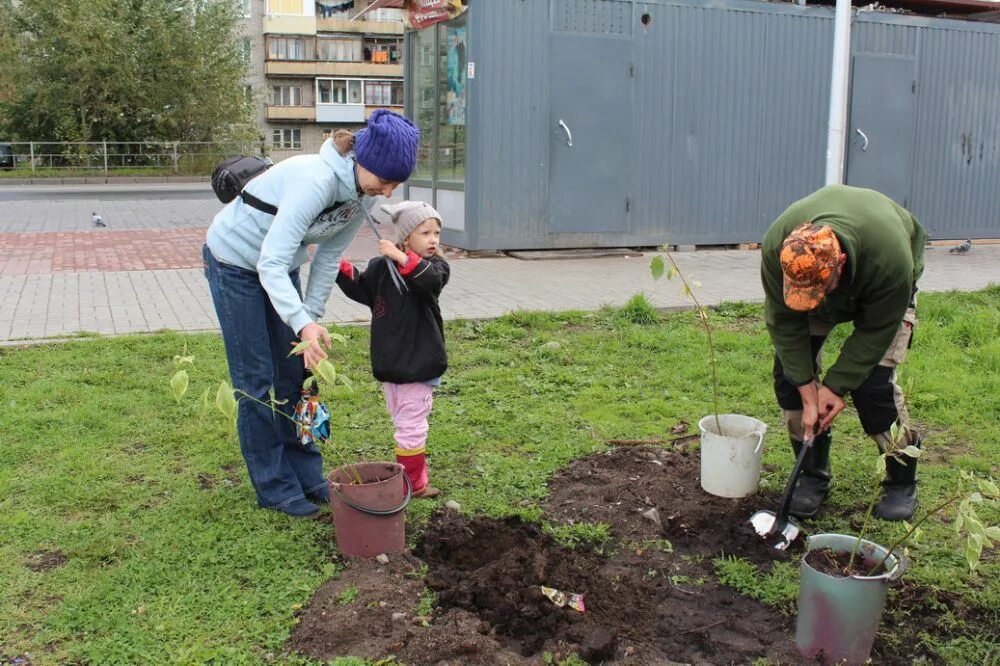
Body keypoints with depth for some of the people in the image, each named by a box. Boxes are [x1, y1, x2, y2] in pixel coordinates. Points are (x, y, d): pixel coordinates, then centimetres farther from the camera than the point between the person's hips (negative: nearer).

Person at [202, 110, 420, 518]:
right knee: (257, 381, -1)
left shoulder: (361, 193, -11)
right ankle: (275, 488, 10)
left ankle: (306, 474, 21)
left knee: (294, 372, 9)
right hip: (235, 262, -7)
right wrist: (304, 323, -49)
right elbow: (270, 263, -39)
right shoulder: (316, 180, -36)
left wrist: (311, 320, -3)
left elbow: (328, 258, -1)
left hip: (278, 264, 7)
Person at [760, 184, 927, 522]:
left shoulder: (889, 257, -44)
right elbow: (784, 323, -26)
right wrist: (808, 392, -27)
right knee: (790, 366, -11)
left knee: (873, 379, -17)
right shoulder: (776, 246, -37)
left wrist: (836, 386, -25)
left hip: (883, 290, -3)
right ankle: (813, 475, 4)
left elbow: (876, 331, -29)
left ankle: (901, 481, 4)